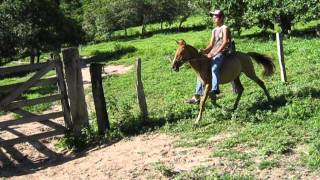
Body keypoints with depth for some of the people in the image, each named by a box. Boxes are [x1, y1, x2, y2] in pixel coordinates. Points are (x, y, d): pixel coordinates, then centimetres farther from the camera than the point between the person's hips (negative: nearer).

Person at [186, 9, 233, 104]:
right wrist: (203, 51, -4)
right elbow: (211, 45, 15)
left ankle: (214, 91, -50)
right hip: (214, 53, 9)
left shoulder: (225, 28, -4)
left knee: (214, 67, -36)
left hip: (222, 53, -9)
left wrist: (213, 54, -25)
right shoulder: (214, 30, 19)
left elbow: (225, 43, -17)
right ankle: (197, 96, 10)